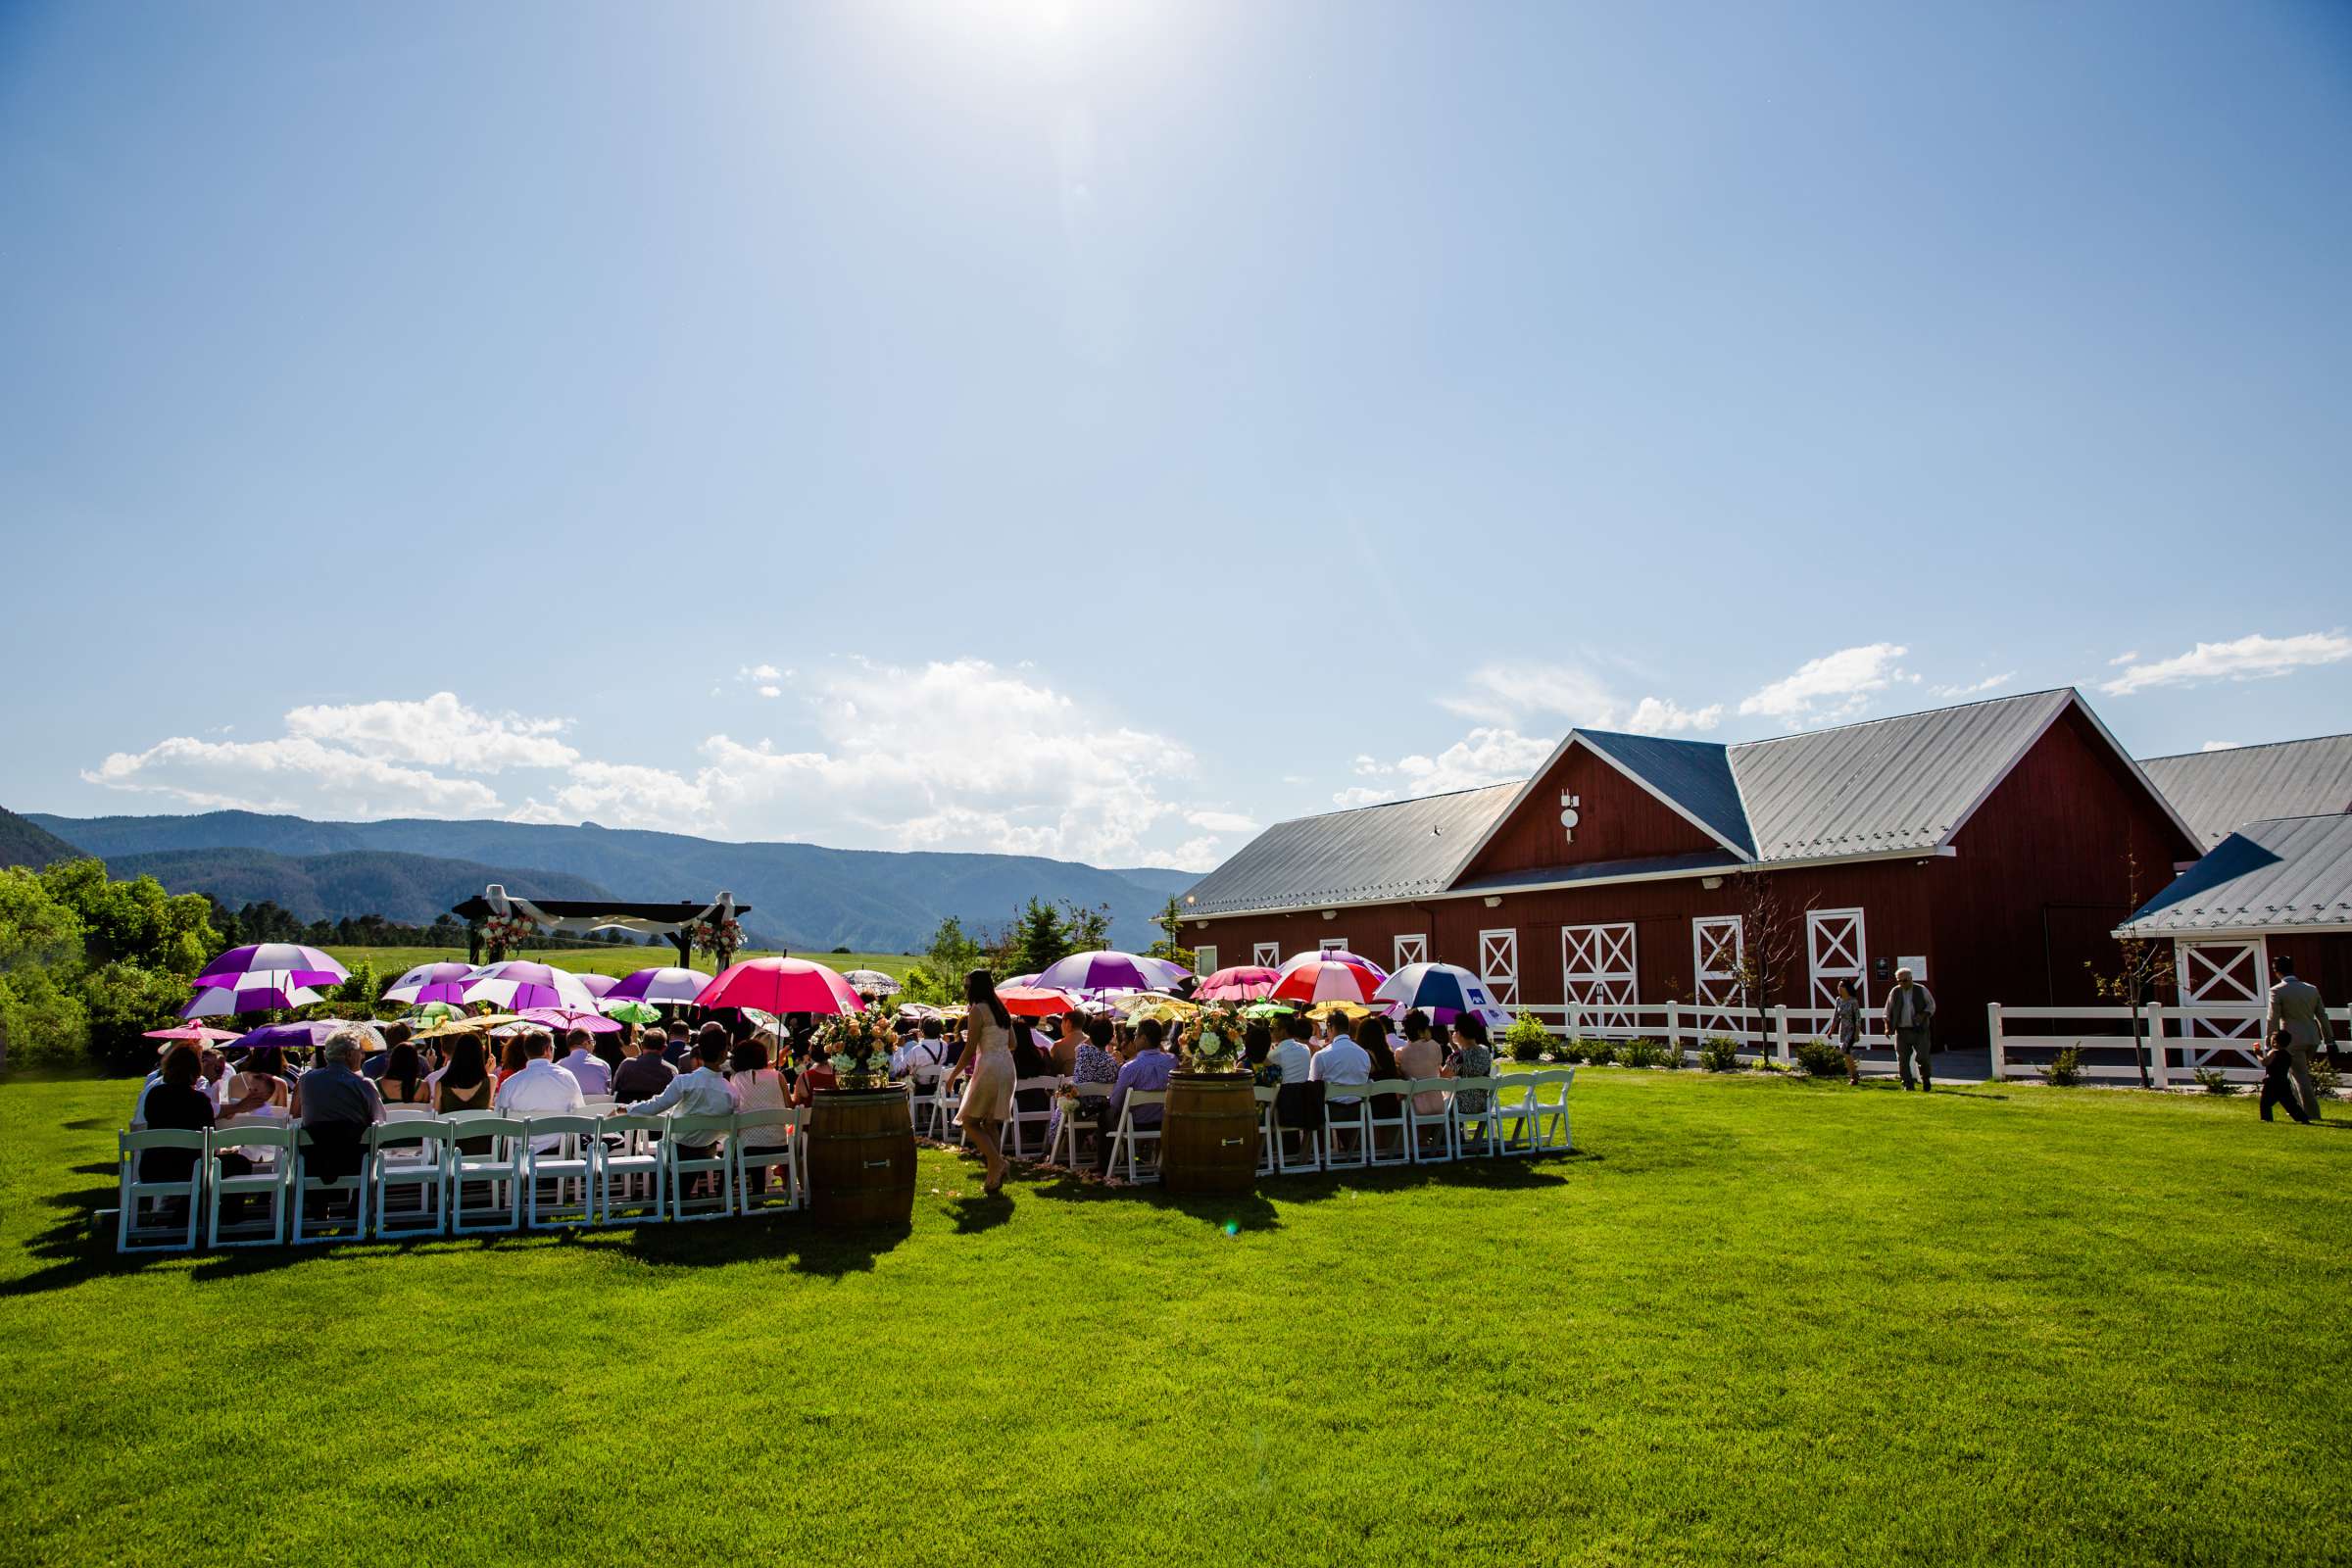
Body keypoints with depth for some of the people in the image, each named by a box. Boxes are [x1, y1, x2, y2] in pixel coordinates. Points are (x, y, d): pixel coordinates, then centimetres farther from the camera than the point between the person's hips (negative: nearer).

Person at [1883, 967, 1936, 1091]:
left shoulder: (1921, 990, 2)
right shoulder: (1895, 992, 5)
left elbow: (1931, 1005, 6)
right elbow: (1888, 1012, 10)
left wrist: (1923, 1016, -12)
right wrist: (1888, 1027, -1)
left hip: (1919, 1030, -1)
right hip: (1902, 1031, 1)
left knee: (1922, 1057, -5)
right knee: (1902, 1060, -1)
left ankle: (1925, 1080, 21)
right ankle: (1907, 1085, 8)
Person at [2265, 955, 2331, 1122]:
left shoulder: (2277, 991, -12)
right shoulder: (2311, 989, 6)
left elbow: (2272, 1019, -11)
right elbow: (2322, 1016, 12)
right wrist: (2328, 1040, 19)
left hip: (2293, 1039, -6)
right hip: (2313, 1039, 6)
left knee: (2301, 1076, 1)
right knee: (2301, 1074, 21)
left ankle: (2313, 1114, 2)